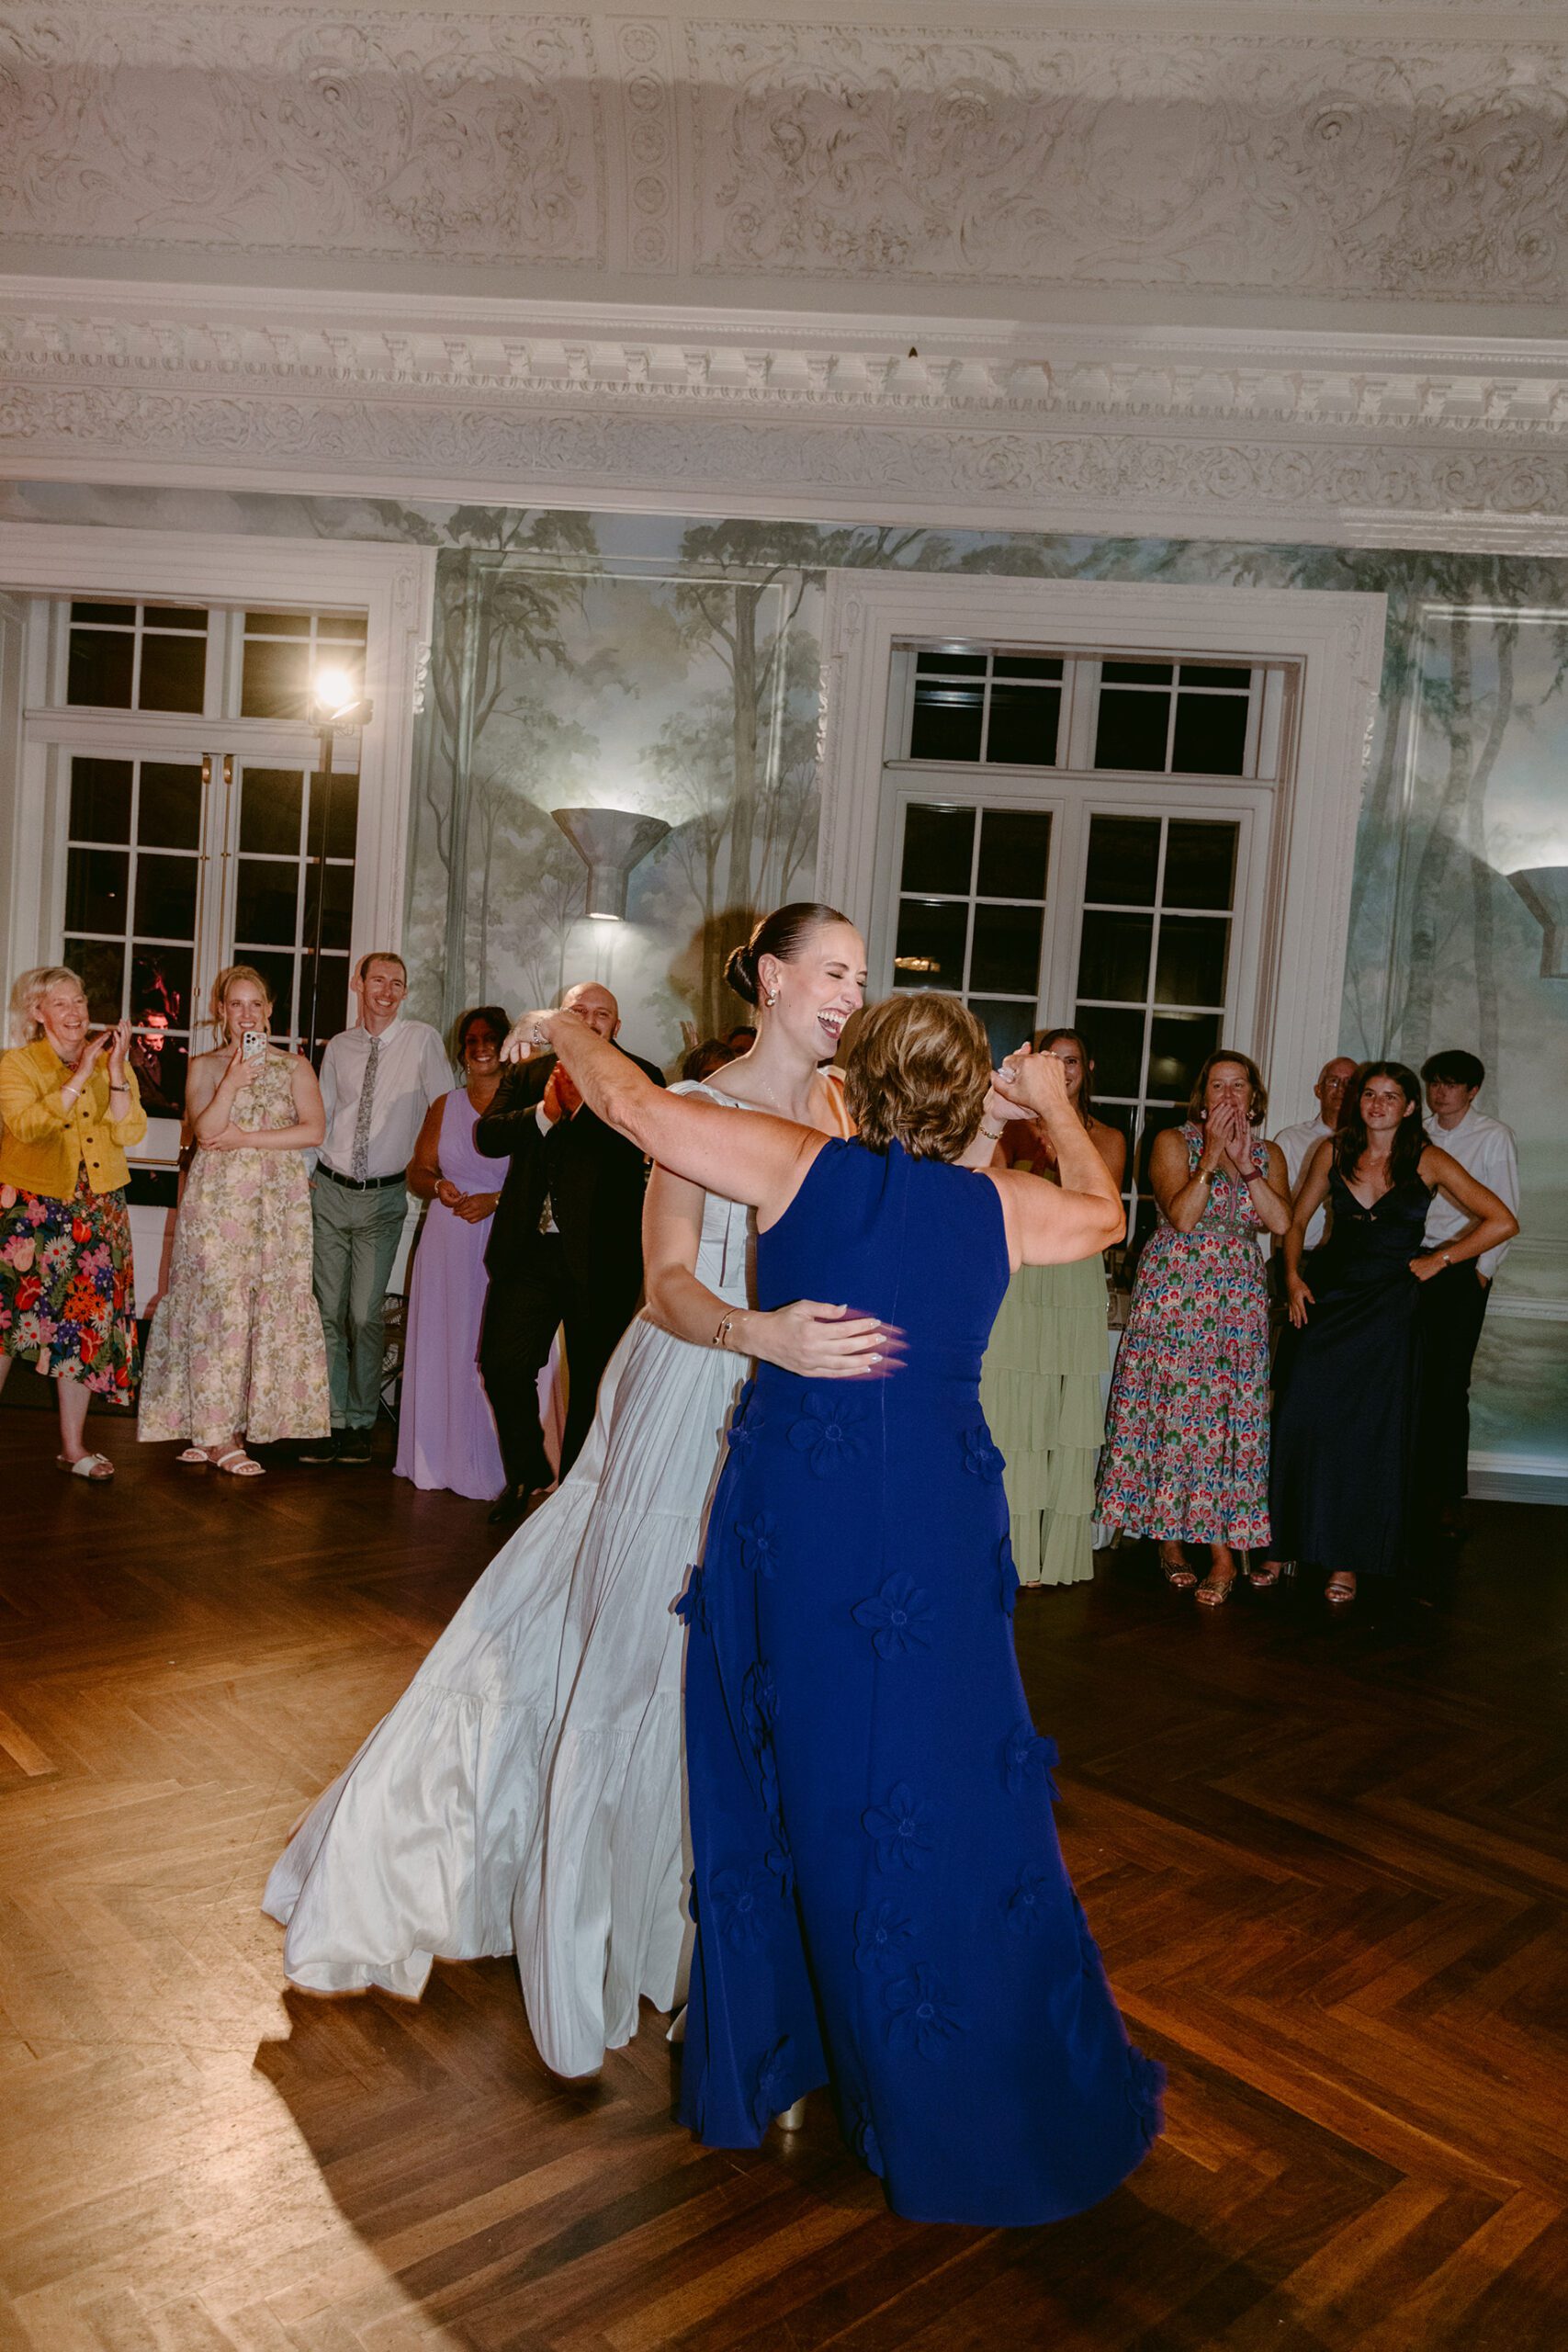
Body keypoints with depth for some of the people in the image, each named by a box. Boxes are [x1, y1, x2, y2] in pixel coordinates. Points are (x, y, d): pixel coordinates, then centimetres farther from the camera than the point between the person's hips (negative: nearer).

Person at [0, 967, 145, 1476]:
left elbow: (129, 1132, -4)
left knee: (85, 1323, 5)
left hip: (97, 1210, 3)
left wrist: (114, 1070, -14)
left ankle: (73, 1445, 14)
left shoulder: (112, 1063, 9)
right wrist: (80, 1076, -19)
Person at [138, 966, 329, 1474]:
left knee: (271, 1306, -2)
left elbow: (314, 1129, -4)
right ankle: (215, 1433, 0)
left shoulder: (294, 1066, 10)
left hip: (277, 1202, 1)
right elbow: (205, 1131, -4)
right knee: (217, 1303, -5)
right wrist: (233, 1080, -15)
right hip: (217, 1199, -1)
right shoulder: (204, 1066, 10)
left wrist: (245, 1138, -9)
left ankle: (234, 1425, 7)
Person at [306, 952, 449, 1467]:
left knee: (366, 1313, -3)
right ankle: (331, 1419, 11)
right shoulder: (339, 1047, 8)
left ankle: (360, 1423, 10)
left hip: (383, 1197, -3)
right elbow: (318, 1115, 15)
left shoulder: (422, 1041, -3)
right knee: (328, 1309, 4)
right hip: (330, 1190, 3)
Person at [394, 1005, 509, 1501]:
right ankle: (441, 1456, 18)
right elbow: (417, 1173, 15)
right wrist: (439, 1187, -5)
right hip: (448, 1242, 4)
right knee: (442, 1345, 6)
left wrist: (495, 1200, -16)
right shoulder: (445, 1107, 14)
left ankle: (490, 1465, 5)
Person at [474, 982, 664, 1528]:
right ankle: (528, 1471, 26)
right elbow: (487, 1134, -1)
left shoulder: (639, 1079, 0)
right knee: (502, 1365, 2)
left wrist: (582, 1106, -24)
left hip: (600, 1255, -3)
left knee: (592, 1381, 8)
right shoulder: (527, 1075, 12)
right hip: (528, 1250, 3)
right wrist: (543, 1112, -16)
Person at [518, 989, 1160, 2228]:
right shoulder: (1004, 1204, 1)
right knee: (952, 1790, 11)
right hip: (941, 1521, 1)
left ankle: (765, 2059, 33)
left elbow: (634, 1104, -3)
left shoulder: (802, 1165, -5)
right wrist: (1057, 1108, 37)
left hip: (793, 1509, 0)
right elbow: (1105, 1213, 23)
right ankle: (995, 2101, 25)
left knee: (782, 1776, 16)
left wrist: (568, 1028, 16)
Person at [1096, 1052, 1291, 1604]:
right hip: (1172, 1294, -3)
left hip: (1239, 1300, 3)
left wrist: (1243, 1163, -11)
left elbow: (1281, 1221, -5)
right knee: (1171, 1409, -3)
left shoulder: (1268, 1154, 11)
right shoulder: (1174, 1142, 1)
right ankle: (1170, 1538, 10)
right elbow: (1181, 1215, -13)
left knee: (1232, 1413, -3)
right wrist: (1211, 1156, -14)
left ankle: (1222, 1546, 2)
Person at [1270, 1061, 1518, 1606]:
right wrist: (1293, 1277, 0)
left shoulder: (1428, 1161, -3)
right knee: (1300, 1418, -2)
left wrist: (1438, 1260, -4)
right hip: (1325, 1296, 2)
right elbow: (1296, 1221, 14)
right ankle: (1290, 1545, 10)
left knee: (1370, 1431, 1)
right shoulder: (1333, 1152, 5)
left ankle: (1348, 1561, 12)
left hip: (1388, 1306, -2)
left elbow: (1502, 1222, -4)